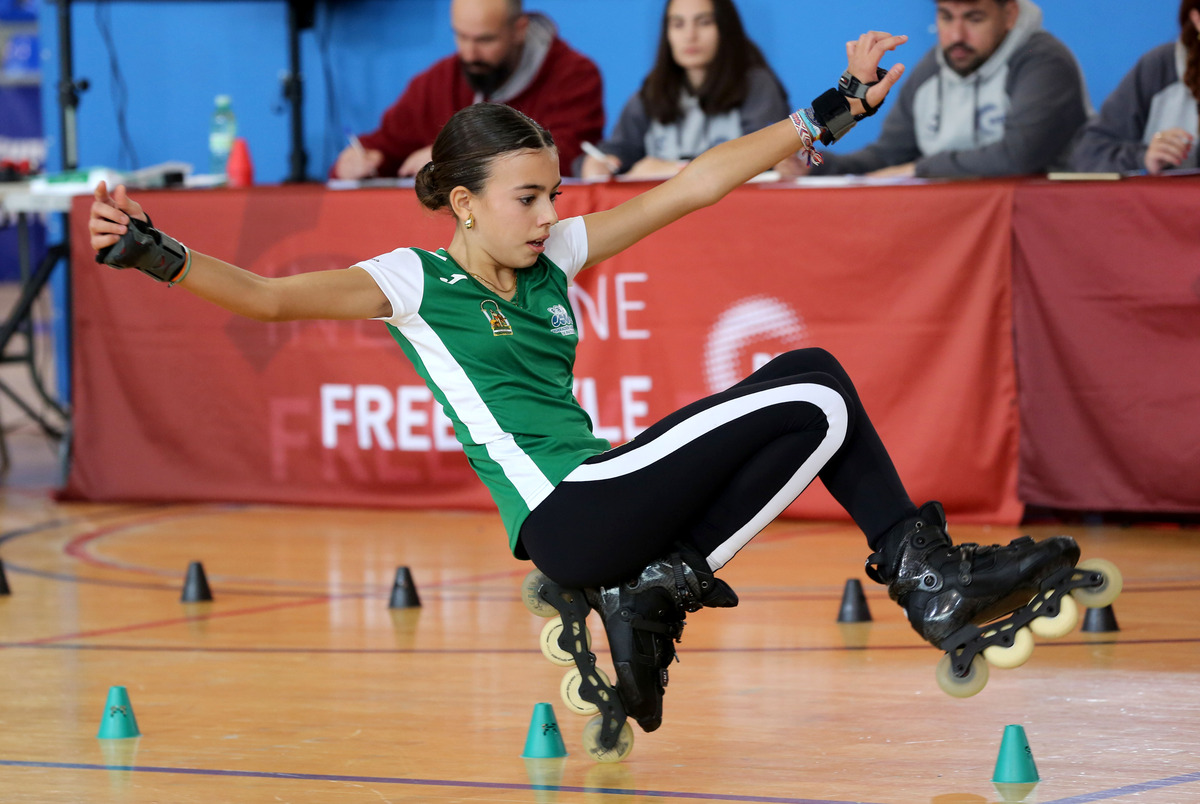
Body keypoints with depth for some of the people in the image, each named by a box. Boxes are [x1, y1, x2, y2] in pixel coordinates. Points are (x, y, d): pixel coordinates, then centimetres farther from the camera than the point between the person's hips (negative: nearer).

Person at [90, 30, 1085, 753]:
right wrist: (157, 256, -33)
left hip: (602, 499, 8)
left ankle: (660, 591, -3)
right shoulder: (415, 283, -3)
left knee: (812, 376, 3)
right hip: (564, 516, -8)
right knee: (815, 400, -11)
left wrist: (833, 111, 15)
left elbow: (695, 185, 15)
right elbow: (272, 297, -16)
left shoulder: (554, 257, 15)